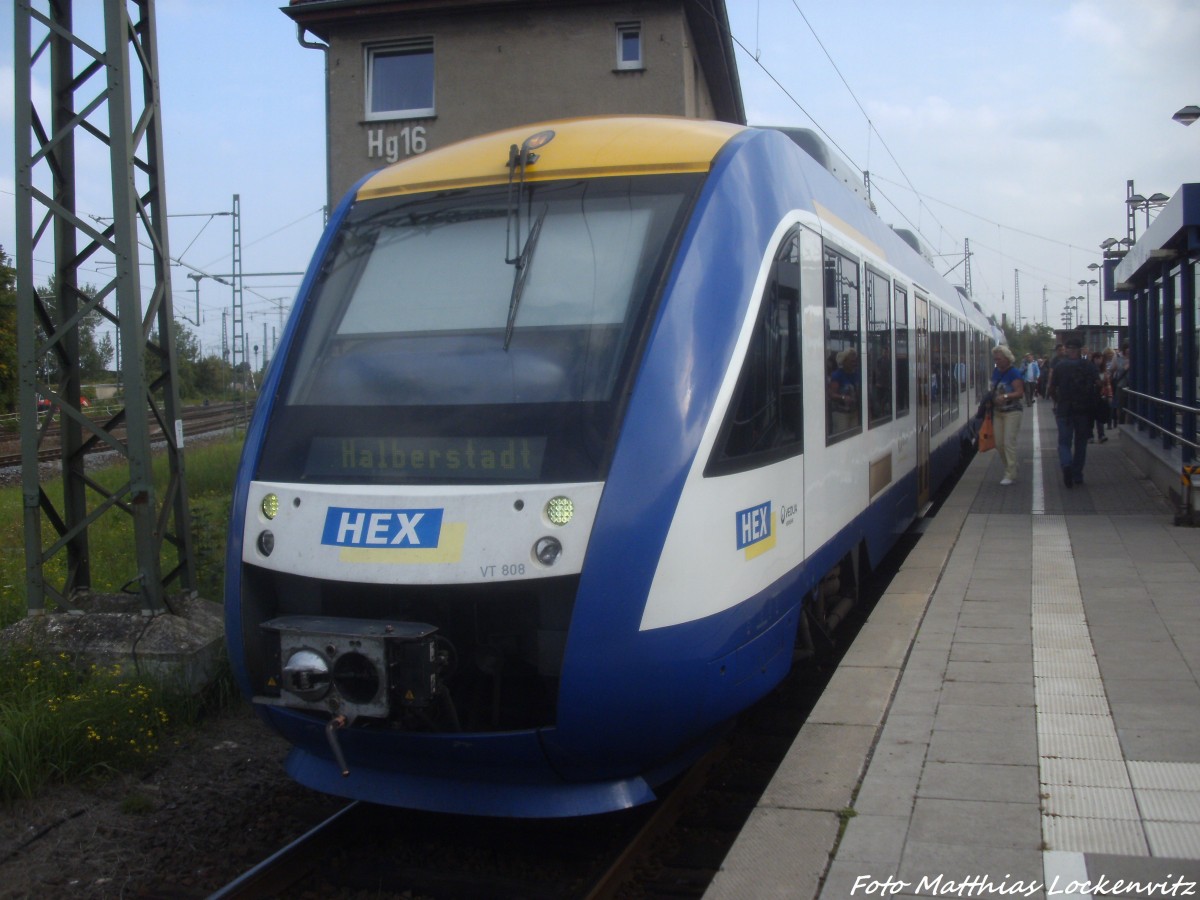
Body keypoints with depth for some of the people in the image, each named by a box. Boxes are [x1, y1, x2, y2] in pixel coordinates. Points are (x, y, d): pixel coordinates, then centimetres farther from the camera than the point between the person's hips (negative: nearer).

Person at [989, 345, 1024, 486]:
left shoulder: (1014, 373, -13)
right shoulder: (996, 371, 9)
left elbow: (1020, 393, -19)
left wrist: (1005, 396, -32)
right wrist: (990, 398, 4)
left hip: (1011, 412, -7)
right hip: (998, 411, 7)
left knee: (1009, 442, -8)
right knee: (999, 443, 7)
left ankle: (1010, 475, -3)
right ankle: (1010, 467, 25)